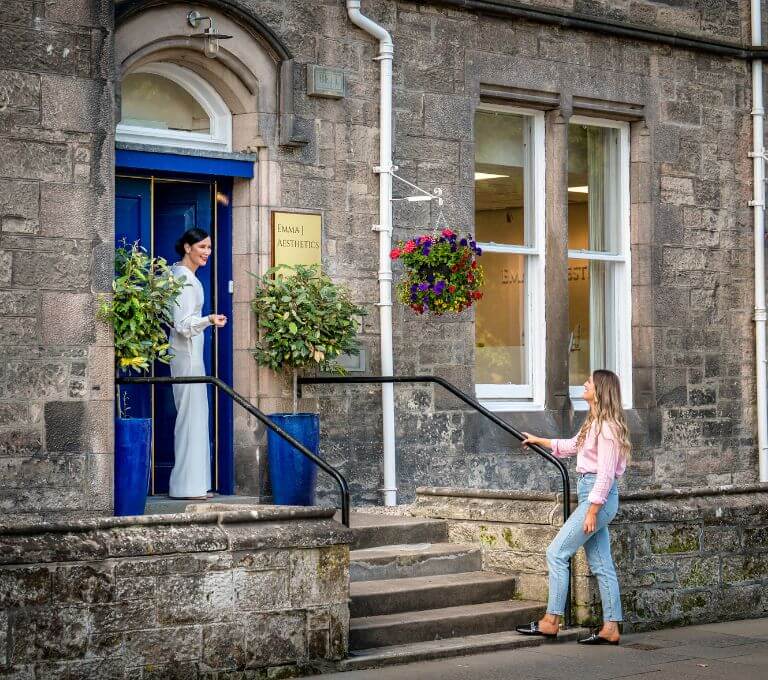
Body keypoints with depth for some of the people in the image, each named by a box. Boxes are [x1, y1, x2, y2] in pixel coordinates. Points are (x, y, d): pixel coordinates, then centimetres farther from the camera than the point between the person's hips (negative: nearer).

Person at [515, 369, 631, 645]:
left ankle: (551, 621, -5)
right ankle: (611, 628, 9)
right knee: (601, 564, 8)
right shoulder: (594, 423, 15)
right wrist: (539, 441, 40)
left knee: (557, 553, -8)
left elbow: (605, 473, -19)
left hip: (599, 496, -10)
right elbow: (571, 446, 33)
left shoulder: (607, 427, -15)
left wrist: (592, 511, -20)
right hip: (590, 491, 10)